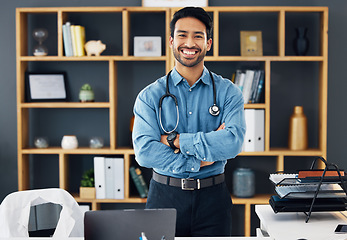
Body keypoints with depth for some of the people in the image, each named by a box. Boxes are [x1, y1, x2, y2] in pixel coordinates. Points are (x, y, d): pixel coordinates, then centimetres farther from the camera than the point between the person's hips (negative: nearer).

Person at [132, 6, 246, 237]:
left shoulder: (228, 92, 1)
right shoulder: (150, 96, 0)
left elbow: (233, 142, -15)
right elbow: (145, 151, -12)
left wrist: (176, 140, -15)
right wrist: (198, 162, -15)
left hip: (212, 199, 1)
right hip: (165, 197, 0)